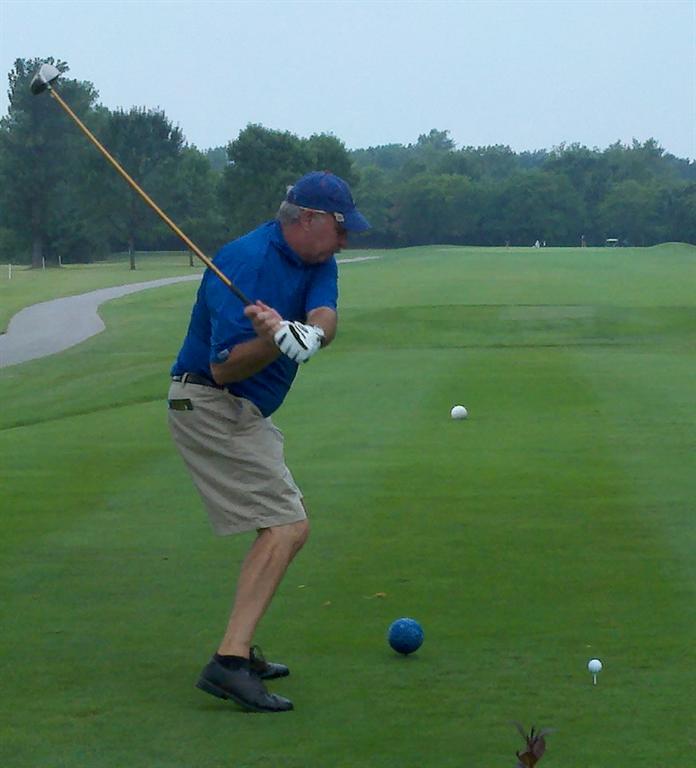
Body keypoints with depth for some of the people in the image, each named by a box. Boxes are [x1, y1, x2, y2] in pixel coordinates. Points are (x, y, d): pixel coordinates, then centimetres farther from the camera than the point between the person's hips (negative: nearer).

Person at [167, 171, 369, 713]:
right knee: (287, 527, -18)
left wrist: (308, 333, -38)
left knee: (281, 527, 18)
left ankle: (240, 651, 20)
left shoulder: (318, 263, 5)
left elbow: (326, 320, -16)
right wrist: (274, 342, -41)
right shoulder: (245, 261, -21)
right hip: (211, 406, -10)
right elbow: (225, 368, -24)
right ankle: (229, 663, -25)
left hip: (244, 412, 10)